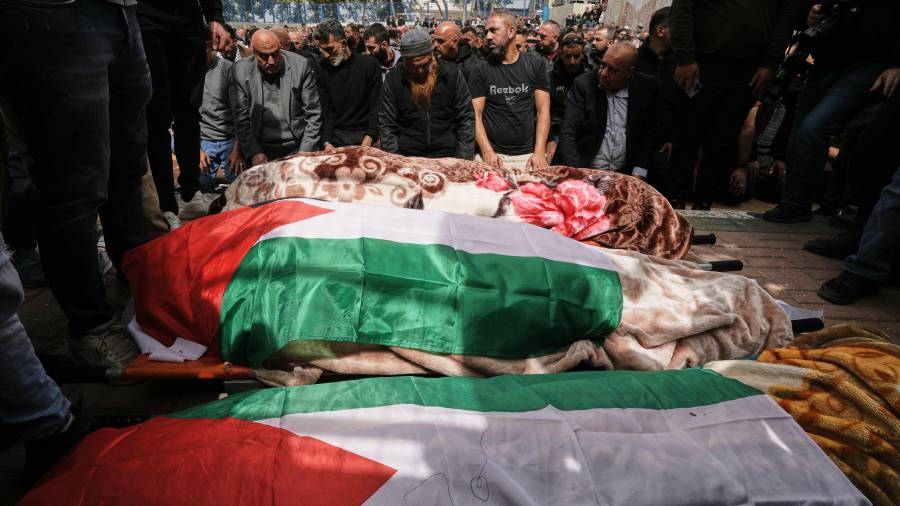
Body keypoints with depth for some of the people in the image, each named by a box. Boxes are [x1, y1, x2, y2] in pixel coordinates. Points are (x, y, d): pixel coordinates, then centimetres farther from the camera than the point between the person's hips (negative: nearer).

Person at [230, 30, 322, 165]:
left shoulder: (301, 66, -7)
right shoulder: (241, 71, -5)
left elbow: (313, 114, -3)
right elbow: (241, 118, -1)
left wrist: (305, 154, -8)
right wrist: (254, 153, -11)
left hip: (296, 149, 0)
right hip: (261, 150, 1)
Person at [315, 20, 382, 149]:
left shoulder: (369, 64, -6)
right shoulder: (323, 68, 2)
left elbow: (376, 106, -6)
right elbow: (325, 109, 1)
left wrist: (369, 139, -17)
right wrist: (327, 142, -11)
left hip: (364, 134, -2)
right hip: (336, 135, 2)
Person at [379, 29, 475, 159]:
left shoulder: (452, 73, 3)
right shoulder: (393, 80, 3)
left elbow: (466, 118, 4)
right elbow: (386, 125, 6)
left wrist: (463, 160, -4)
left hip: (448, 157, 0)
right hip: (408, 159, 0)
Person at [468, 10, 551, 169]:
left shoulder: (536, 64, 3)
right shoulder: (480, 71, 2)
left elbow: (543, 111, -1)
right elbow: (476, 115, -3)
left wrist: (539, 152, -13)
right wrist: (487, 152, -17)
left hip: (529, 154, 0)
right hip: (493, 154, 0)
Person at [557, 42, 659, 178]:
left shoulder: (647, 88, -1)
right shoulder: (583, 84, -6)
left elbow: (650, 134, 6)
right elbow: (568, 134, -10)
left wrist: (638, 174, -4)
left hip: (625, 174, 3)